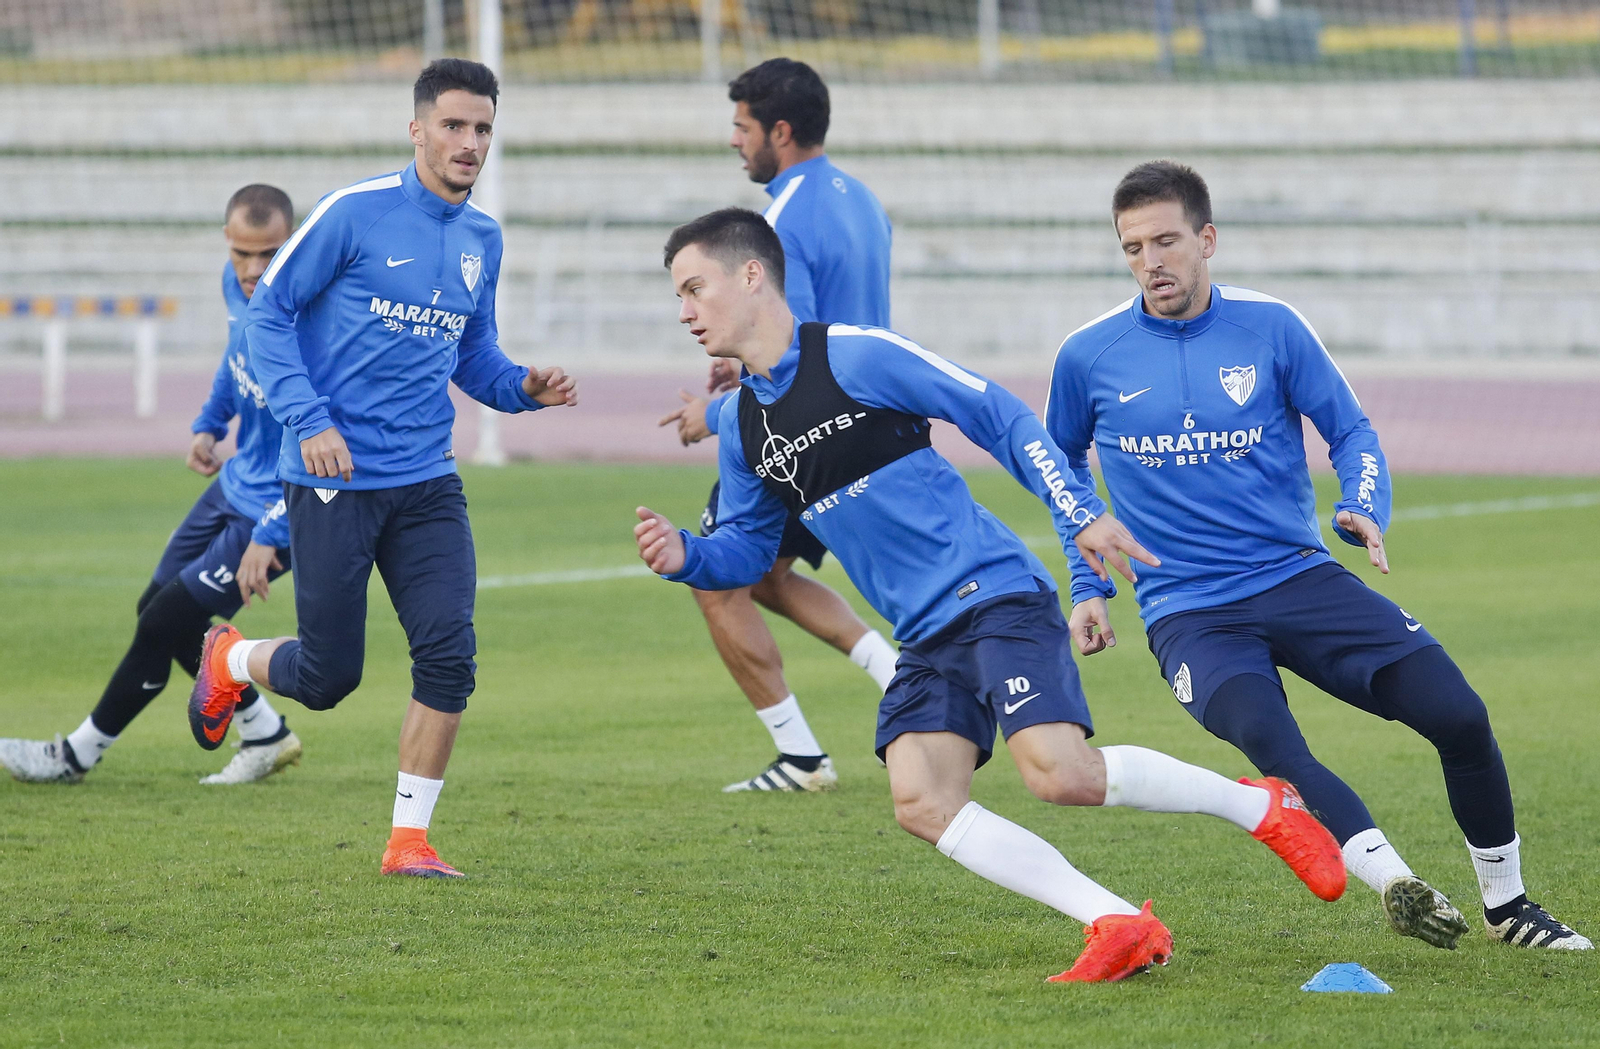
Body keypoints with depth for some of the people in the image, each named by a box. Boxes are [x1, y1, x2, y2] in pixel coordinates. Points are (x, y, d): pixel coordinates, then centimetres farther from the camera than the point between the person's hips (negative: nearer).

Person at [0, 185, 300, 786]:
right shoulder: (239, 286, -5)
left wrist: (269, 536, -30)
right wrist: (211, 422, 9)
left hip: (282, 511, -9)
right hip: (236, 483, 9)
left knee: (164, 625, -3)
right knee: (159, 609, 15)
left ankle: (79, 755, 15)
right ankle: (265, 737, 27)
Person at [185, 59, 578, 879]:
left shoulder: (481, 240, 10)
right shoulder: (355, 213, -9)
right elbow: (268, 314, -6)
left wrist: (523, 388, -1)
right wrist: (308, 418, -17)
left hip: (426, 484, 5)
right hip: (333, 477, -5)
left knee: (449, 653, -10)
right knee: (328, 676, 1)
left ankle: (409, 840, 1)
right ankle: (230, 660, 36)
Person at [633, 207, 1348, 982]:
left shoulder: (856, 355, -10)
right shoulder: (740, 424, 12)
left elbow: (998, 416, -7)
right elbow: (747, 548, 19)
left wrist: (1079, 515, -13)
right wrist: (685, 557, -3)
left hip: (994, 596, -7)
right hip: (925, 637, 7)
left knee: (1060, 773, -23)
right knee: (920, 803, -14)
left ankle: (1261, 806, 0)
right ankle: (1120, 927, -11)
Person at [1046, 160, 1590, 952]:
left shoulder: (1270, 328, 1)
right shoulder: (1089, 358, 1)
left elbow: (1351, 432, 8)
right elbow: (1062, 467, 19)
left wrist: (1364, 510, -12)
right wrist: (1087, 586, 14)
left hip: (1298, 580, 2)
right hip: (1188, 612, -2)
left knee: (1460, 716, -10)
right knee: (1270, 744, -34)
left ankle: (1506, 905, 10)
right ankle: (1395, 885, -40)